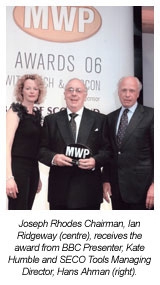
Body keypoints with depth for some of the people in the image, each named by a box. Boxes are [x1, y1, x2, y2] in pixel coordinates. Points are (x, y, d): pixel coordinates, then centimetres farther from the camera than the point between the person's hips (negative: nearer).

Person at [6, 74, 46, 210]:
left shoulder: (37, 114, 14)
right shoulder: (16, 110, -6)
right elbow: (7, 145, -16)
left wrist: (38, 177, 16)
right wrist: (9, 177, -24)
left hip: (33, 169, 7)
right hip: (18, 168, -7)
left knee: (28, 207, 10)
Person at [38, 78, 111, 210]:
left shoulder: (100, 119, 7)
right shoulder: (51, 120, 10)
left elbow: (107, 149, 4)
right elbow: (41, 149, 7)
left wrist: (96, 161, -15)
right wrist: (53, 158, -13)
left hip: (89, 189, 0)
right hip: (60, 189, 1)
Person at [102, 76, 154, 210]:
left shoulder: (150, 115, -5)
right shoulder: (111, 117, 11)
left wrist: (154, 184, -13)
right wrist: (106, 180, 6)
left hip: (140, 186, -4)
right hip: (116, 186, 5)